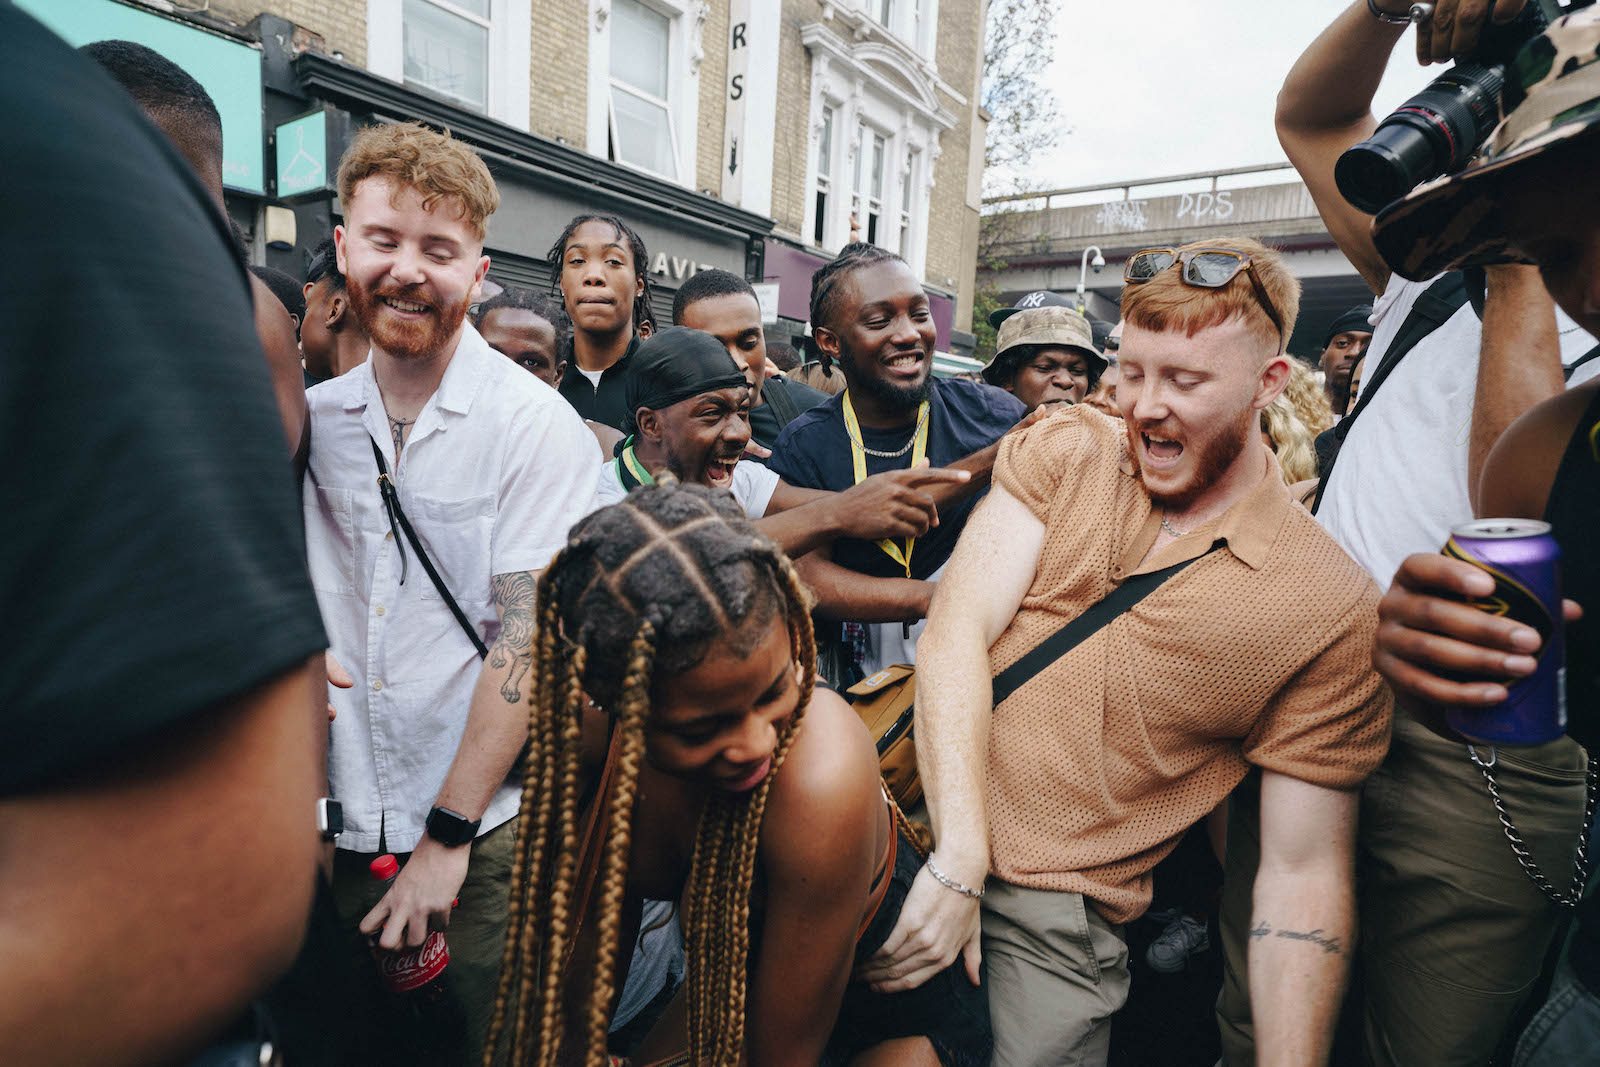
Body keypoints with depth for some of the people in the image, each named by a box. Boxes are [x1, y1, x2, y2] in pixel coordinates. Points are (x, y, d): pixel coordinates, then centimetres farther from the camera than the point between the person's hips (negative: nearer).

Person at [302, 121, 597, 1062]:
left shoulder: (538, 426, -13)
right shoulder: (312, 418, 2)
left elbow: (526, 642, -15)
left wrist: (449, 835, -13)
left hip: (492, 837, -4)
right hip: (347, 826, 5)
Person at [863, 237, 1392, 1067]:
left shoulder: (1330, 610, -5)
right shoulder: (1064, 451, 1)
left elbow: (1303, 874, -2)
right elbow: (958, 627, -11)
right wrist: (959, 858, -20)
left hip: (1052, 912, -1)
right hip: (908, 803, 2)